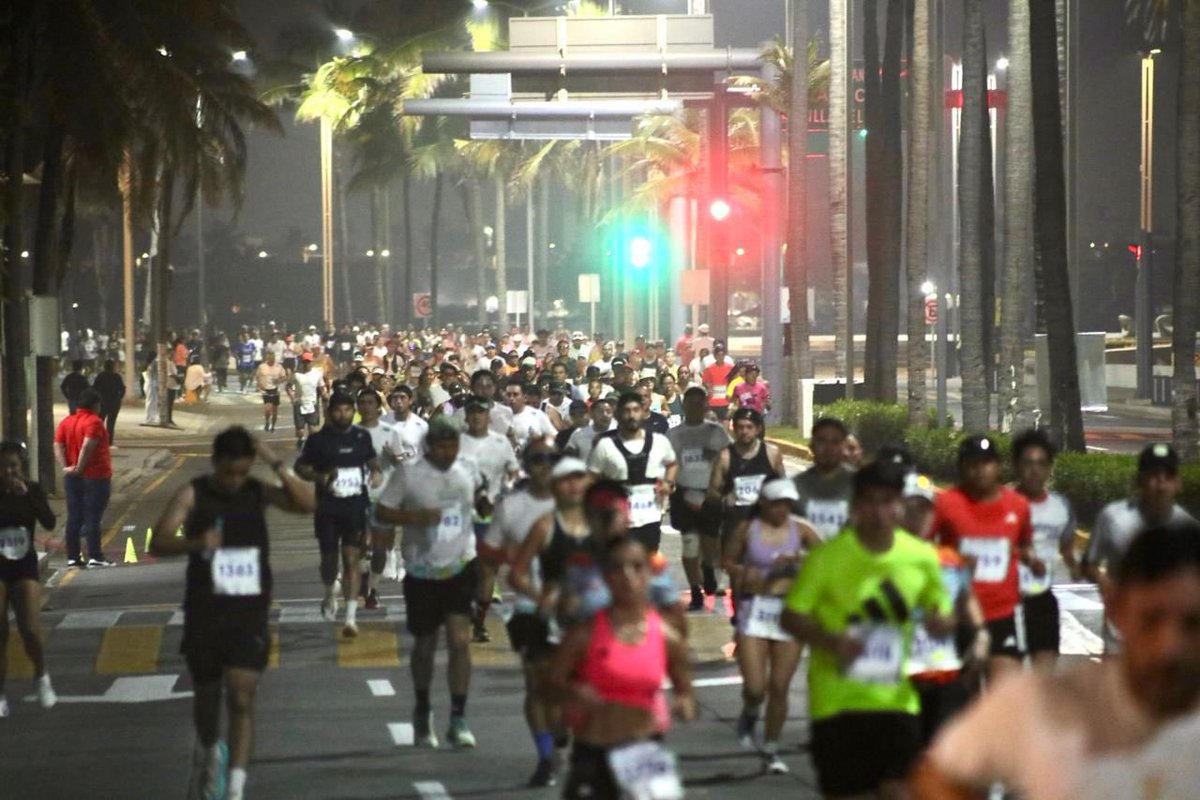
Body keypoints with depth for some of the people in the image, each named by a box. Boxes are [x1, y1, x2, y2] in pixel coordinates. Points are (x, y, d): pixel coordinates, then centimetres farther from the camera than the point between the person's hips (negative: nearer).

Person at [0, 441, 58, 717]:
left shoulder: (33, 490, -2)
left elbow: (49, 523, -16)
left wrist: (27, 495, -23)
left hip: (25, 566, 1)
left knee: (30, 631, -10)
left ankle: (41, 677, 19)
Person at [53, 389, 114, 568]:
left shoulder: (66, 423, 9)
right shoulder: (94, 422, -11)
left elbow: (58, 446, 0)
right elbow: (87, 447, -23)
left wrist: (65, 467, -8)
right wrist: (79, 468, -17)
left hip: (72, 479, 6)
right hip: (96, 477, -6)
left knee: (74, 518, 8)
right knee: (93, 518, -4)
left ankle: (73, 557, 9)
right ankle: (94, 557, -5)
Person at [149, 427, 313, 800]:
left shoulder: (258, 492, 2)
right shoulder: (193, 495, -4)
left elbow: (307, 503, -11)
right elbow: (158, 543, -11)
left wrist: (276, 464, -17)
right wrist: (195, 542, -30)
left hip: (249, 613, 0)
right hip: (205, 612, 0)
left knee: (241, 697, -11)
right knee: (207, 692, 15)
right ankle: (208, 753, 45)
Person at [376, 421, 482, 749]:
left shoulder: (466, 472, 3)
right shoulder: (408, 473, -7)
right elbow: (382, 512, -7)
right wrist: (416, 517, -21)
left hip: (460, 566, 1)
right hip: (422, 571, -1)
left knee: (460, 641, -13)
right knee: (425, 645, 12)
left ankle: (458, 719, -9)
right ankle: (422, 713, 35)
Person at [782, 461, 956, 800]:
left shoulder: (922, 557, 0)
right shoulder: (828, 556, -8)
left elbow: (943, 614, 14)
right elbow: (791, 617, -5)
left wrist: (941, 620, -12)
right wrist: (829, 640, -24)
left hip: (895, 699, 2)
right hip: (837, 700, -2)